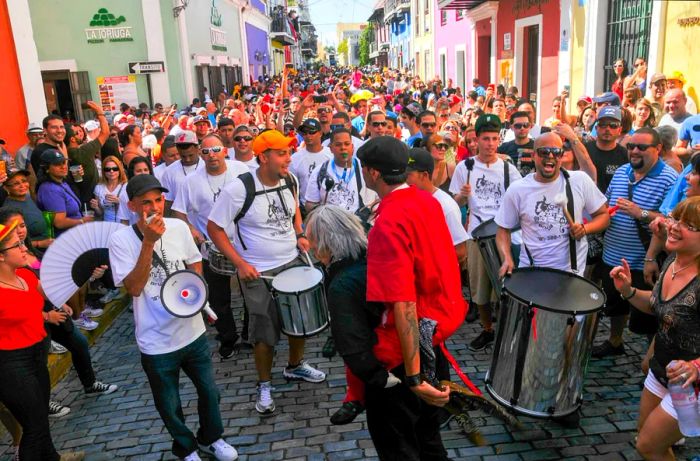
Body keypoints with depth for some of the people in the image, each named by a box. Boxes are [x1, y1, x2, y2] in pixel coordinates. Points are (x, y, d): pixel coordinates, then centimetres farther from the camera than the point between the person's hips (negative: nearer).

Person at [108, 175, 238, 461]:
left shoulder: (179, 227, -4)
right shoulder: (121, 240, -14)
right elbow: (134, 288, -21)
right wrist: (149, 242, -28)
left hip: (193, 331, 3)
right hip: (156, 342, -3)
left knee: (209, 391, 17)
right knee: (169, 405, 15)